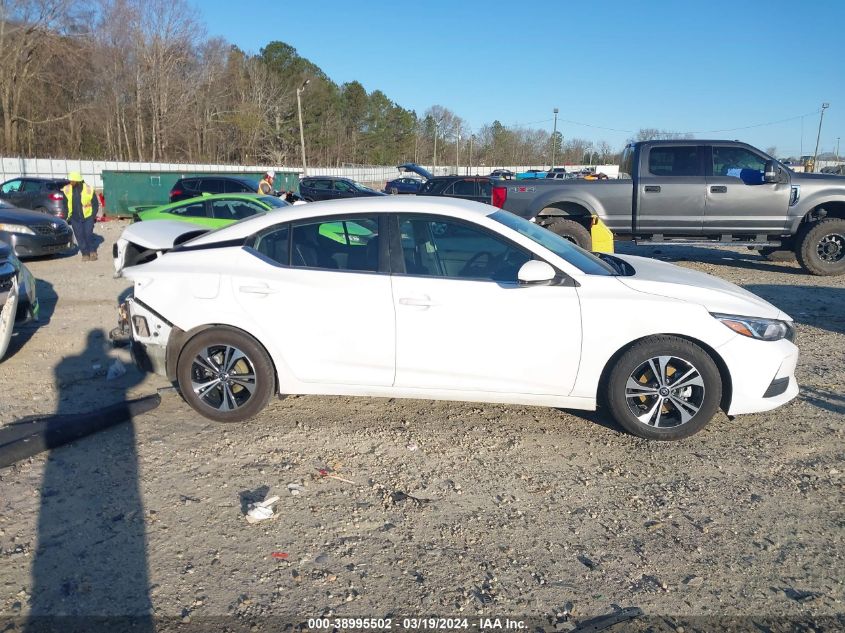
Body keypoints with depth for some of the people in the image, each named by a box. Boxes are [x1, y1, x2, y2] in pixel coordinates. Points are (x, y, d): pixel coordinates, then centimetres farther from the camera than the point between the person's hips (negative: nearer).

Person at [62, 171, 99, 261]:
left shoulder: (88, 189, -7)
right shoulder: (67, 189, 0)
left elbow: (95, 204, 1)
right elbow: (65, 205, 10)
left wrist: (93, 216, -2)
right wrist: (67, 216, 7)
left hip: (87, 217, -3)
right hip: (75, 218, 3)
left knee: (88, 235, -5)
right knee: (80, 236, 2)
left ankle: (92, 252, 15)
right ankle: (85, 254, 10)